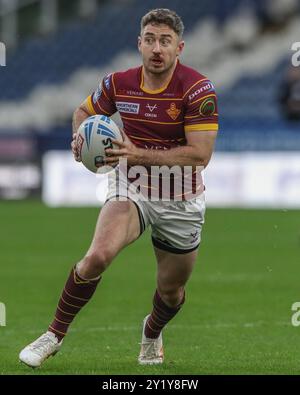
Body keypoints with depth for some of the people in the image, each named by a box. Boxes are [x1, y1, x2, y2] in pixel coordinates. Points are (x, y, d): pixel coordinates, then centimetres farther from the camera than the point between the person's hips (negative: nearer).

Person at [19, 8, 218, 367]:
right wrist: (80, 138, -9)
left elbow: (200, 154, -23)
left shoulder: (198, 89, -17)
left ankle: (151, 334, 49)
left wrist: (140, 155, -30)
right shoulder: (118, 84, -6)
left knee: (171, 290, 12)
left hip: (181, 201, -1)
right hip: (131, 188, 1)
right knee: (99, 255, -28)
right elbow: (84, 111, 15)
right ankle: (54, 334, -12)